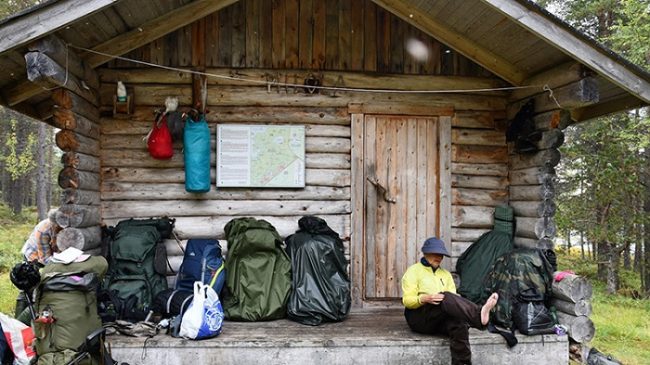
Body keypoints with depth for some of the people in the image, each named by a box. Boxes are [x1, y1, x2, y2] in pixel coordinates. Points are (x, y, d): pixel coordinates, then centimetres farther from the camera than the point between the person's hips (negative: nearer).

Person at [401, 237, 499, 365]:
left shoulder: (445, 274, 24)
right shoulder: (413, 271, 9)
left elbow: (454, 297, 11)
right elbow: (407, 300, -2)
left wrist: (455, 304, -14)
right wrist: (425, 299, -22)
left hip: (441, 319, 4)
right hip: (419, 317, -4)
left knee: (459, 322, -34)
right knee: (445, 298, -35)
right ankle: (479, 315, -59)